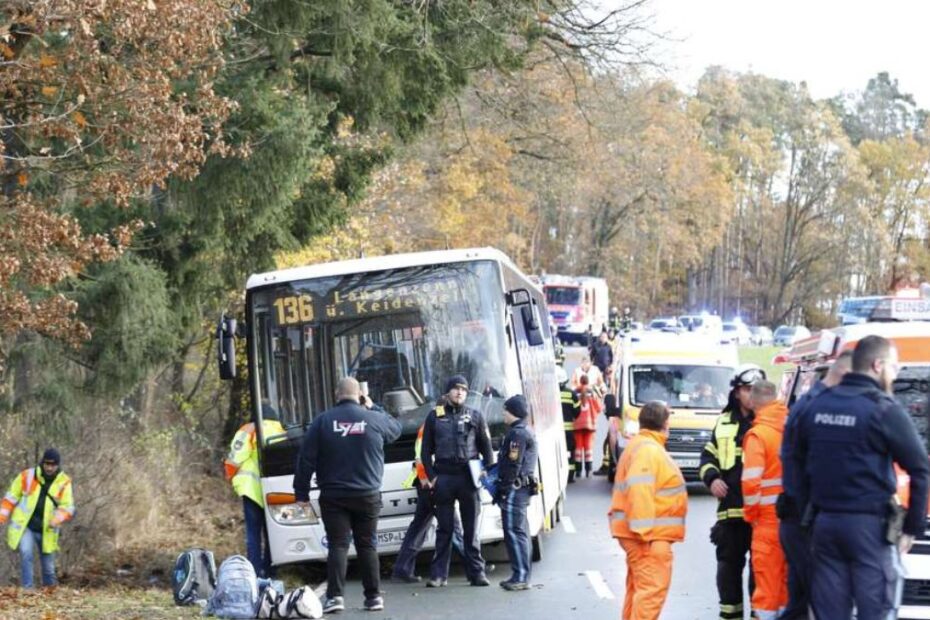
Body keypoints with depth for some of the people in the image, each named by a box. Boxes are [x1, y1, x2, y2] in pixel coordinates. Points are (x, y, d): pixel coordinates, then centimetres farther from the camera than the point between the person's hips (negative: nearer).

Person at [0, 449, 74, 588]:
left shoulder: (64, 482, -4)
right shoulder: (26, 476, -6)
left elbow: (68, 506, -8)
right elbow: (11, 497, 4)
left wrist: (58, 518, -27)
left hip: (46, 530, 2)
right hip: (24, 525, -2)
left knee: (48, 566, 11)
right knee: (26, 554, -23)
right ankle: (27, 588, -18)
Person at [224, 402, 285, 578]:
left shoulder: (249, 431, -6)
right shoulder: (282, 432, 7)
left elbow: (235, 458, -9)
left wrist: (231, 476, 10)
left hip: (254, 489, -4)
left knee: (253, 532, 0)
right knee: (271, 533, 15)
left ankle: (255, 574, -6)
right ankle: (268, 572, 16)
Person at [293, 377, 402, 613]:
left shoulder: (323, 421, -2)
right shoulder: (375, 419, -1)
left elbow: (306, 459, -3)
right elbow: (396, 428, 22)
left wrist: (302, 493, 3)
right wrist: (373, 408, 29)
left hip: (333, 497, -1)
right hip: (367, 496, 1)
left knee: (337, 545, -1)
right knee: (367, 545, 9)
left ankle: (335, 596, -11)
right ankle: (373, 596, 9)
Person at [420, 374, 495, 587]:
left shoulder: (475, 416, 8)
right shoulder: (435, 416, 8)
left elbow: (486, 448, 9)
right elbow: (426, 450, 9)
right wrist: (431, 476, 0)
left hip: (468, 477, 0)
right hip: (443, 477, 0)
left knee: (471, 529, 3)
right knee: (444, 529, 4)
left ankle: (477, 572, 6)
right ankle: (438, 574, 6)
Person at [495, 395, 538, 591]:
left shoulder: (517, 433, -16)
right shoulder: (526, 431, 17)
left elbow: (513, 465, -20)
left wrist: (503, 490, -17)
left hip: (515, 488, -11)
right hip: (524, 487, 11)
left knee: (514, 533, -10)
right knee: (521, 533, 13)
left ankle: (520, 577, -12)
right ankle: (523, 575, 17)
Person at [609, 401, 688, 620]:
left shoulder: (643, 446, 18)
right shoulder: (648, 450, -16)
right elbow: (640, 492, -25)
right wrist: (647, 533, -27)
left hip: (642, 533, 11)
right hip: (649, 535, -11)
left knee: (639, 587, 16)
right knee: (652, 589, -13)